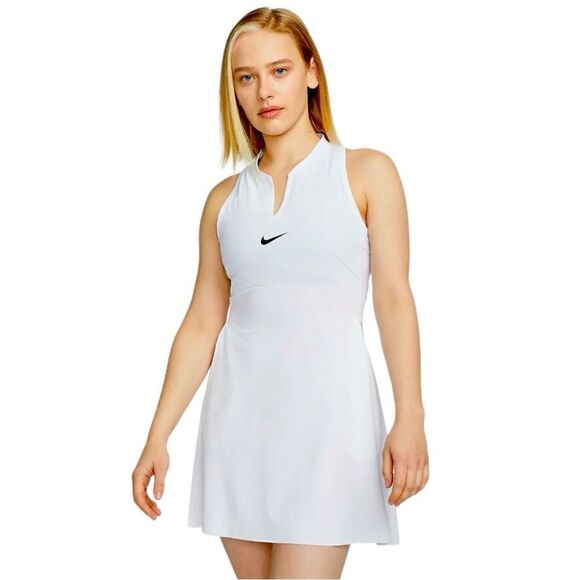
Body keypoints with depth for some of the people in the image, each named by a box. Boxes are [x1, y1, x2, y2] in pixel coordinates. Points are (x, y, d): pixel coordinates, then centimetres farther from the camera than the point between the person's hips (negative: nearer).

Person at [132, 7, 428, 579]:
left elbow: (394, 297, -4)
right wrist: (157, 437, 5)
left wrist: (410, 417, -15)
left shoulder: (366, 172, 4)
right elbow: (202, 323, 11)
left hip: (326, 405, -4)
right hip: (240, 409, 4)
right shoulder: (225, 199, 13)